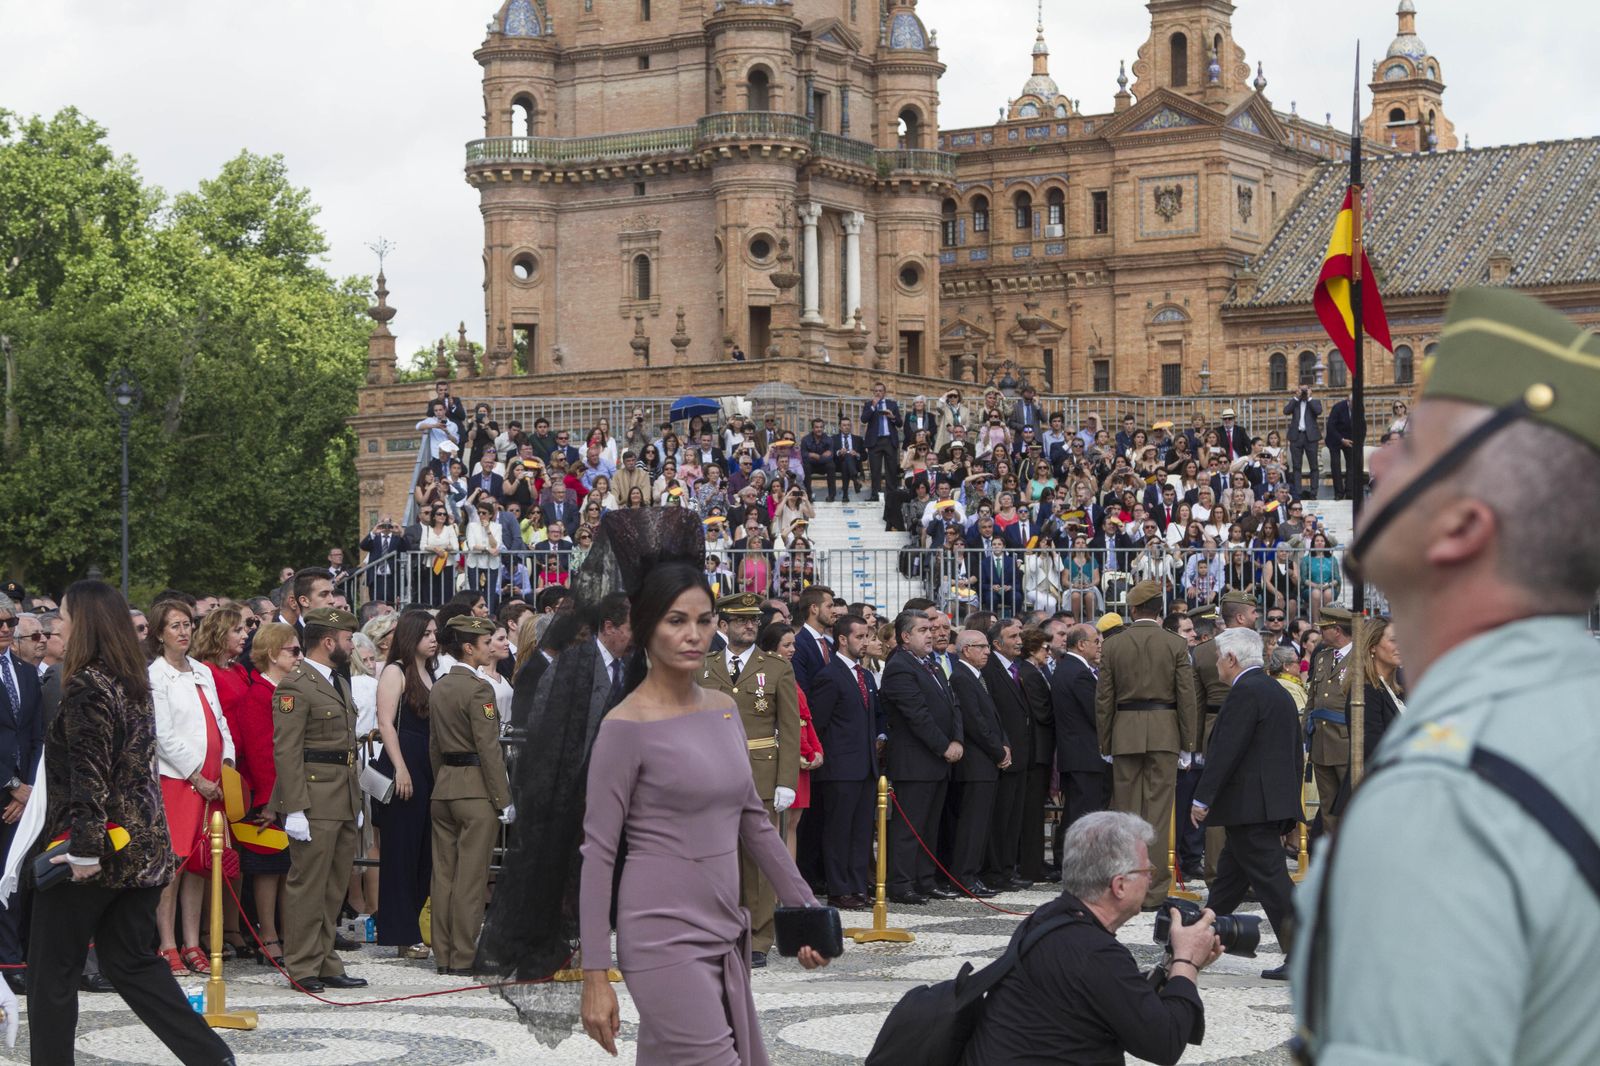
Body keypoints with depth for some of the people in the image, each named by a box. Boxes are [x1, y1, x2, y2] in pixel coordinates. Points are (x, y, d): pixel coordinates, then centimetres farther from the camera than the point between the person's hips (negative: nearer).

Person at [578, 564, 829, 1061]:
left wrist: (805, 907, 17)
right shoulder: (626, 726, -11)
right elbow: (598, 852, -10)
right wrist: (595, 977, -13)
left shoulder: (724, 708, 10)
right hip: (664, 935, -7)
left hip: (724, 931, 7)